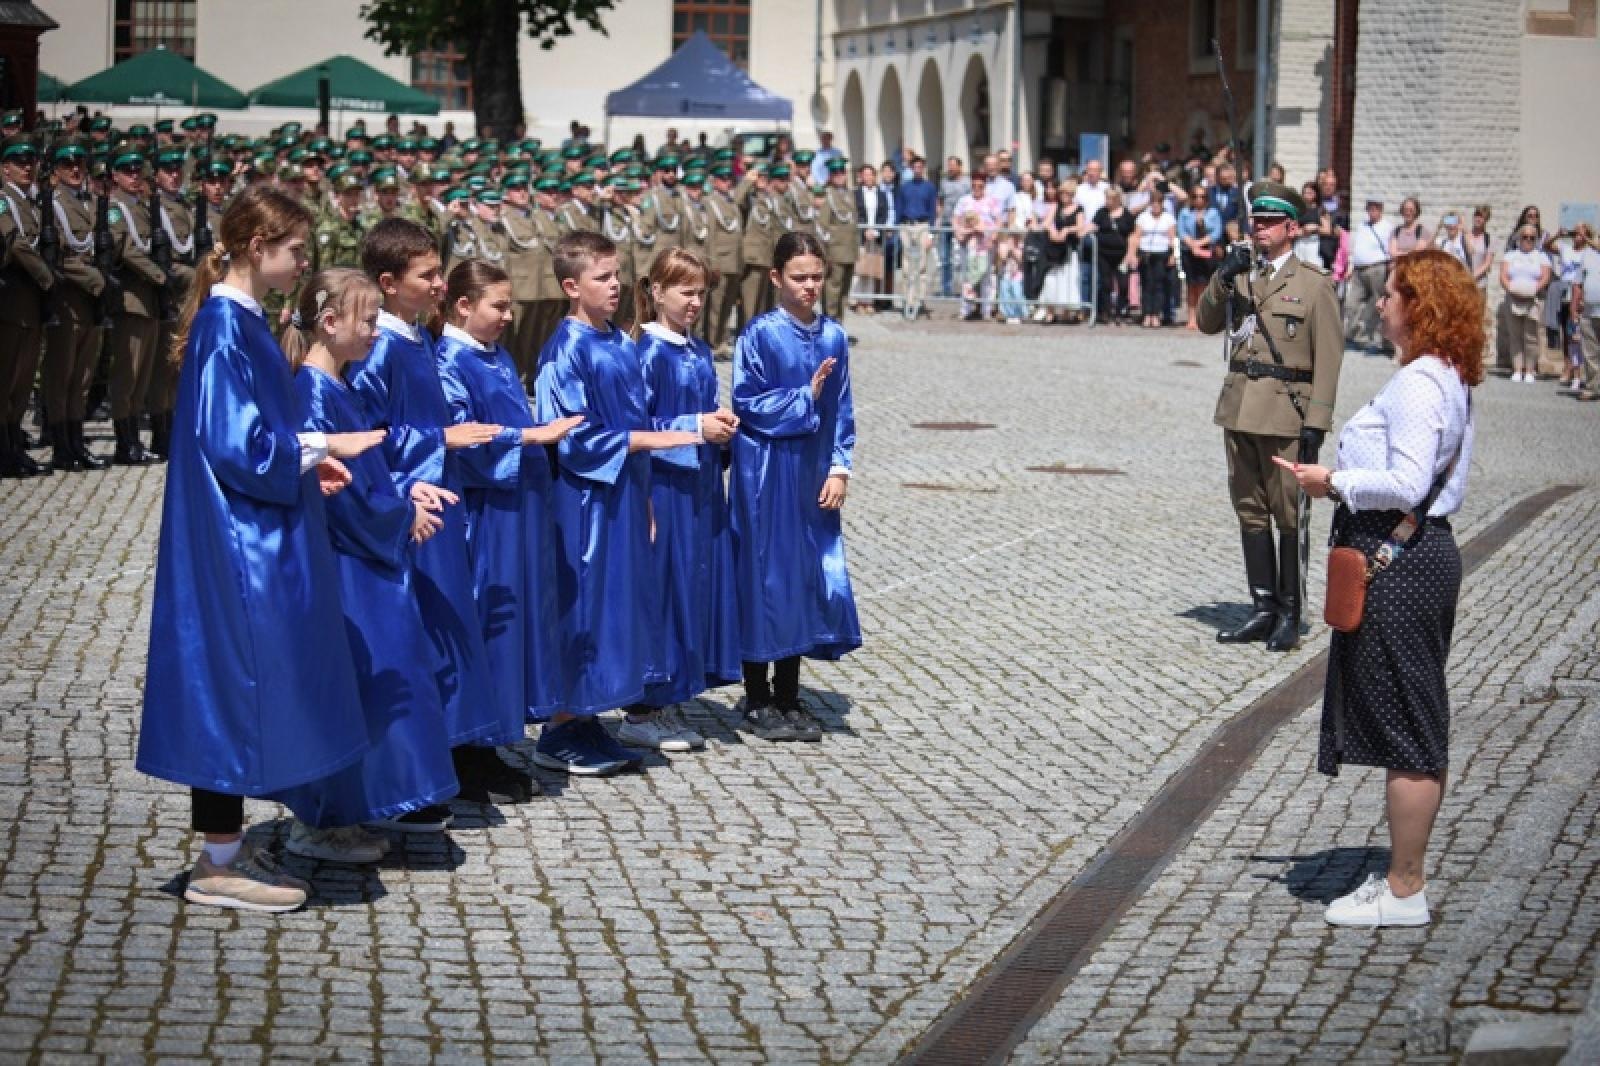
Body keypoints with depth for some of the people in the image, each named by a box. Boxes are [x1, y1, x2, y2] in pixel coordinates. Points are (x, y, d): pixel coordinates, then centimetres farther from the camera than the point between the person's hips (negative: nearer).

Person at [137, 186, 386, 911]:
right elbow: (234, 445, -21)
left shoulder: (242, 321, 11)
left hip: (254, 539, 10)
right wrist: (324, 446, -12)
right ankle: (219, 865, 6)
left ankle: (226, 844, 22)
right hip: (237, 543, -10)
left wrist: (308, 457, 5)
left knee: (240, 684, 14)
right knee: (236, 681, -3)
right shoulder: (226, 329, -18)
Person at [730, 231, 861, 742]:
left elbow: (841, 411, 9)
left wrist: (839, 469, 0)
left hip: (813, 478, 5)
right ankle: (757, 701, 11)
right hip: (766, 474, -5)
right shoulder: (759, 335, -8)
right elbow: (747, 402, -12)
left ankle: (788, 697, 17)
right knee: (764, 577, 0)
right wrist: (806, 397, -13)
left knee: (808, 577, 6)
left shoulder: (833, 338, 6)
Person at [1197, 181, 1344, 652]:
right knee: (1250, 511, 9)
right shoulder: (1242, 275, 13)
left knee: (1288, 515, 0)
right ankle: (1263, 608, 17)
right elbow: (1207, 323, 8)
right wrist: (1221, 280, -9)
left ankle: (1289, 613, 9)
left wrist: (1316, 422, -15)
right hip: (1239, 408, 6)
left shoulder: (1314, 283, -4)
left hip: (1285, 411, -6)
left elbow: (1328, 359, -8)